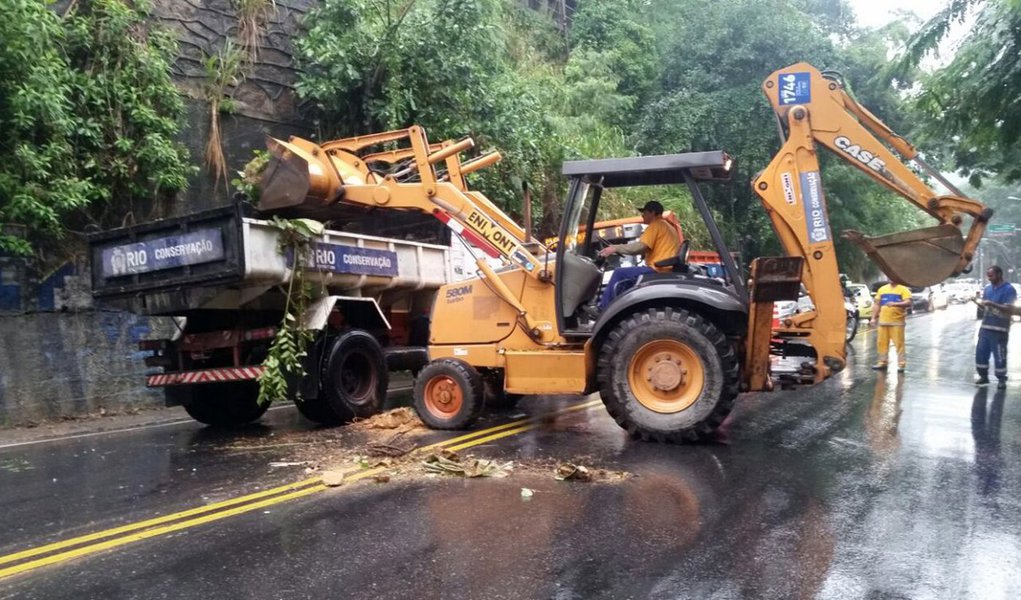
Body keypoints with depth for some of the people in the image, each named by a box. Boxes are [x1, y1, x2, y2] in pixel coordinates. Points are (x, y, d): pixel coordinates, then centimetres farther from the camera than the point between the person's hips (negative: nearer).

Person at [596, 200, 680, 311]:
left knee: (618, 273, -6)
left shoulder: (656, 224, -7)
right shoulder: (667, 226, 24)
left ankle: (602, 309, -2)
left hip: (657, 270, -10)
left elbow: (640, 246, -18)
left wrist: (615, 248, -11)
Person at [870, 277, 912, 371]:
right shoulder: (882, 289, 14)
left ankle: (901, 363, -1)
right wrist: (874, 318, 10)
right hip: (883, 321, 5)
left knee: (899, 343, -5)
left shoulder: (903, 289, -1)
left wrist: (895, 304, -27)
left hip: (897, 322, -5)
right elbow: (877, 304, 16)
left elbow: (908, 303, -13)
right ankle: (882, 362, 15)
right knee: (882, 342, 7)